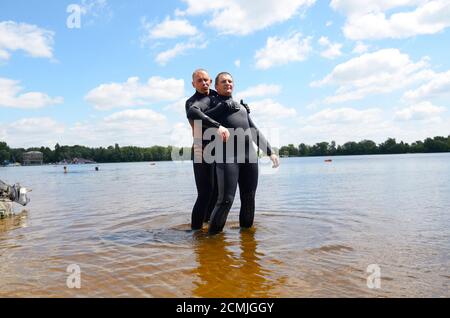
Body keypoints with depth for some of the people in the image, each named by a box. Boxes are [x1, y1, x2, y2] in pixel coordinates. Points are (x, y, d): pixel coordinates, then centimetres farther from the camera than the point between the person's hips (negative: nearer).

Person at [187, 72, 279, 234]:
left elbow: (255, 132, 26)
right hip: (226, 155, -5)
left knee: (249, 200, 4)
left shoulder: (241, 107, 30)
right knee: (225, 200, -12)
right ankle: (212, 236, 1)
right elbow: (192, 112, -6)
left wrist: (270, 152, 18)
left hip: (249, 154, 6)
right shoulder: (211, 101, 14)